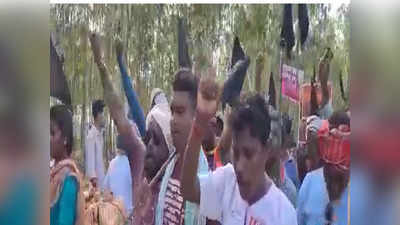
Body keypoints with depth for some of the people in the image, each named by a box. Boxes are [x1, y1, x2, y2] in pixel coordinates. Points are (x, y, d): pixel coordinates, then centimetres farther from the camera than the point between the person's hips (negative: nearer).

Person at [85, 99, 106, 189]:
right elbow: (90, 158, -19)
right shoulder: (91, 135, -15)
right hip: (95, 179, -8)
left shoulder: (100, 134, 11)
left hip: (101, 178, 8)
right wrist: (93, 177, -22)